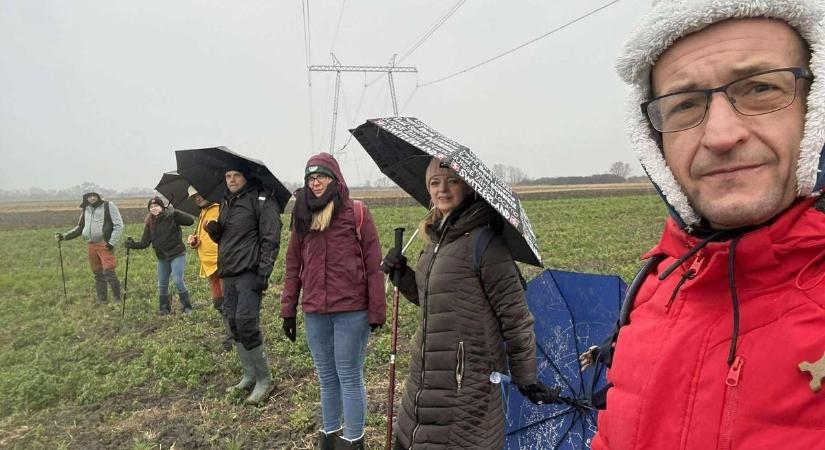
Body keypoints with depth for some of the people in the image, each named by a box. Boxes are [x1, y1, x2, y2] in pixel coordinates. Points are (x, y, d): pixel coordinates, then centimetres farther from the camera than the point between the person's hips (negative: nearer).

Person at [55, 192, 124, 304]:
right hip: (91, 245, 6)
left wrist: (112, 242, -12)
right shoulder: (86, 210, 14)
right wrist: (64, 236, 10)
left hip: (105, 244, -6)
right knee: (97, 274, 10)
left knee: (109, 272, -12)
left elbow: (118, 225, -6)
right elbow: (80, 228, 23)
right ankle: (102, 300, 18)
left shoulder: (108, 206, -3)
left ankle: (117, 299, -2)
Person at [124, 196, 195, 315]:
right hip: (162, 257, 6)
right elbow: (145, 242, 2)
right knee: (162, 284, 11)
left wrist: (175, 213, -28)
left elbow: (191, 220, -20)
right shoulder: (149, 223, 3)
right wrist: (133, 244, -15)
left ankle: (187, 307, 2)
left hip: (177, 254, -6)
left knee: (178, 280, -13)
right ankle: (164, 308, 27)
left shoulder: (172, 216, -11)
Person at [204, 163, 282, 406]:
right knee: (234, 323, 10)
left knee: (246, 323, -12)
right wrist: (214, 231, 2)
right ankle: (249, 376, 23)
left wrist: (263, 273, -19)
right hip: (229, 273, 8)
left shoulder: (261, 201, -7)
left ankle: (264, 380, 2)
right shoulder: (226, 202, 18)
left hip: (249, 273, -8)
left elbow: (271, 239, -12)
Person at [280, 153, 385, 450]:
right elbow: (293, 266, 11)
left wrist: (377, 311, -9)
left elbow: (373, 265, -7)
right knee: (327, 378, 18)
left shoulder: (357, 212, -6)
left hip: (351, 310, -4)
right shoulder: (302, 215, 9)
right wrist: (288, 310, 8)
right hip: (314, 312, 5)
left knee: (350, 378, 5)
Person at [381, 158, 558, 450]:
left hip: (468, 380, -8)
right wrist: (402, 275, 5)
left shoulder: (483, 240, -16)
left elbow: (515, 316, -14)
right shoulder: (437, 237, 9)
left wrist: (526, 379, -9)